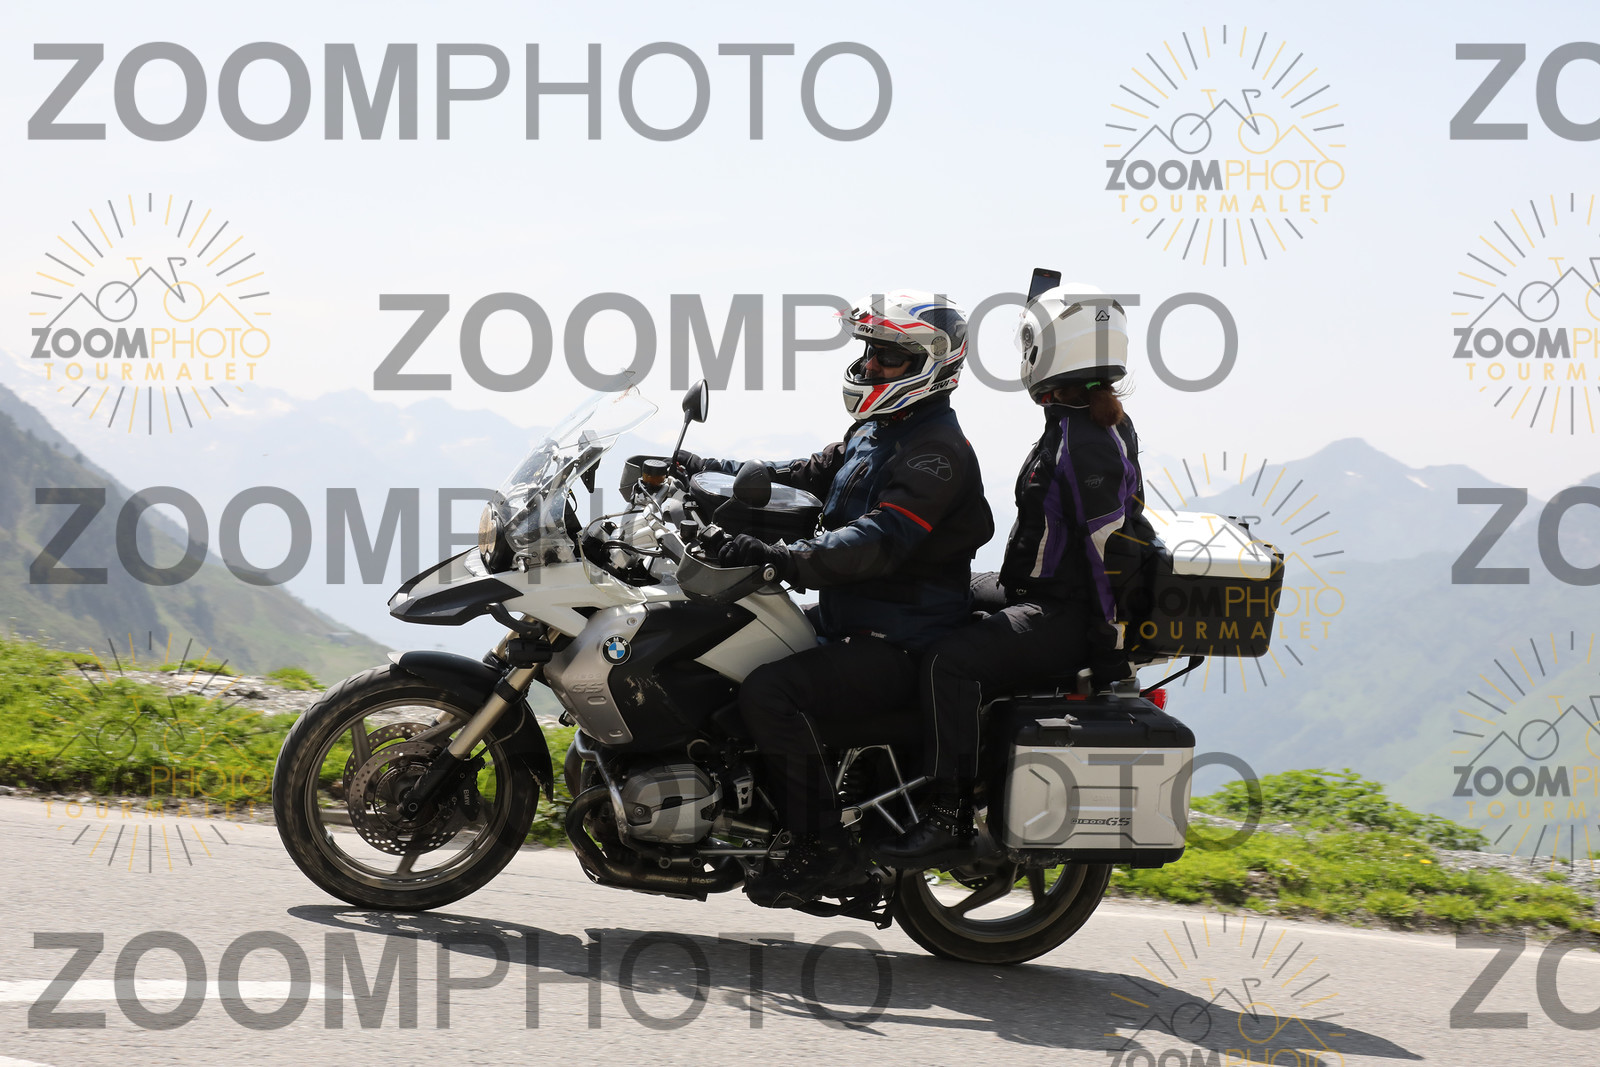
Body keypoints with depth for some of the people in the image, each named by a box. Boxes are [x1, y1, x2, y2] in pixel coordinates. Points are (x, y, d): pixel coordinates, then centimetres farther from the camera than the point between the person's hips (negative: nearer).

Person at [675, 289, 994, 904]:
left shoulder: (938, 450, -16)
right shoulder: (876, 432, 17)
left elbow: (880, 540, -29)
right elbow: (806, 477, 21)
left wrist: (785, 558, -41)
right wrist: (708, 471, 9)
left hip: (897, 648, -11)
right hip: (848, 626, 11)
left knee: (768, 692, -28)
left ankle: (821, 847, -19)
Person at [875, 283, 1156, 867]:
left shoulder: (1083, 442, -21)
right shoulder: (1109, 423, 11)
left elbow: (1113, 548, -24)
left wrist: (1111, 659, -20)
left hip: (1067, 617, -11)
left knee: (948, 661, -29)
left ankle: (950, 818, -26)